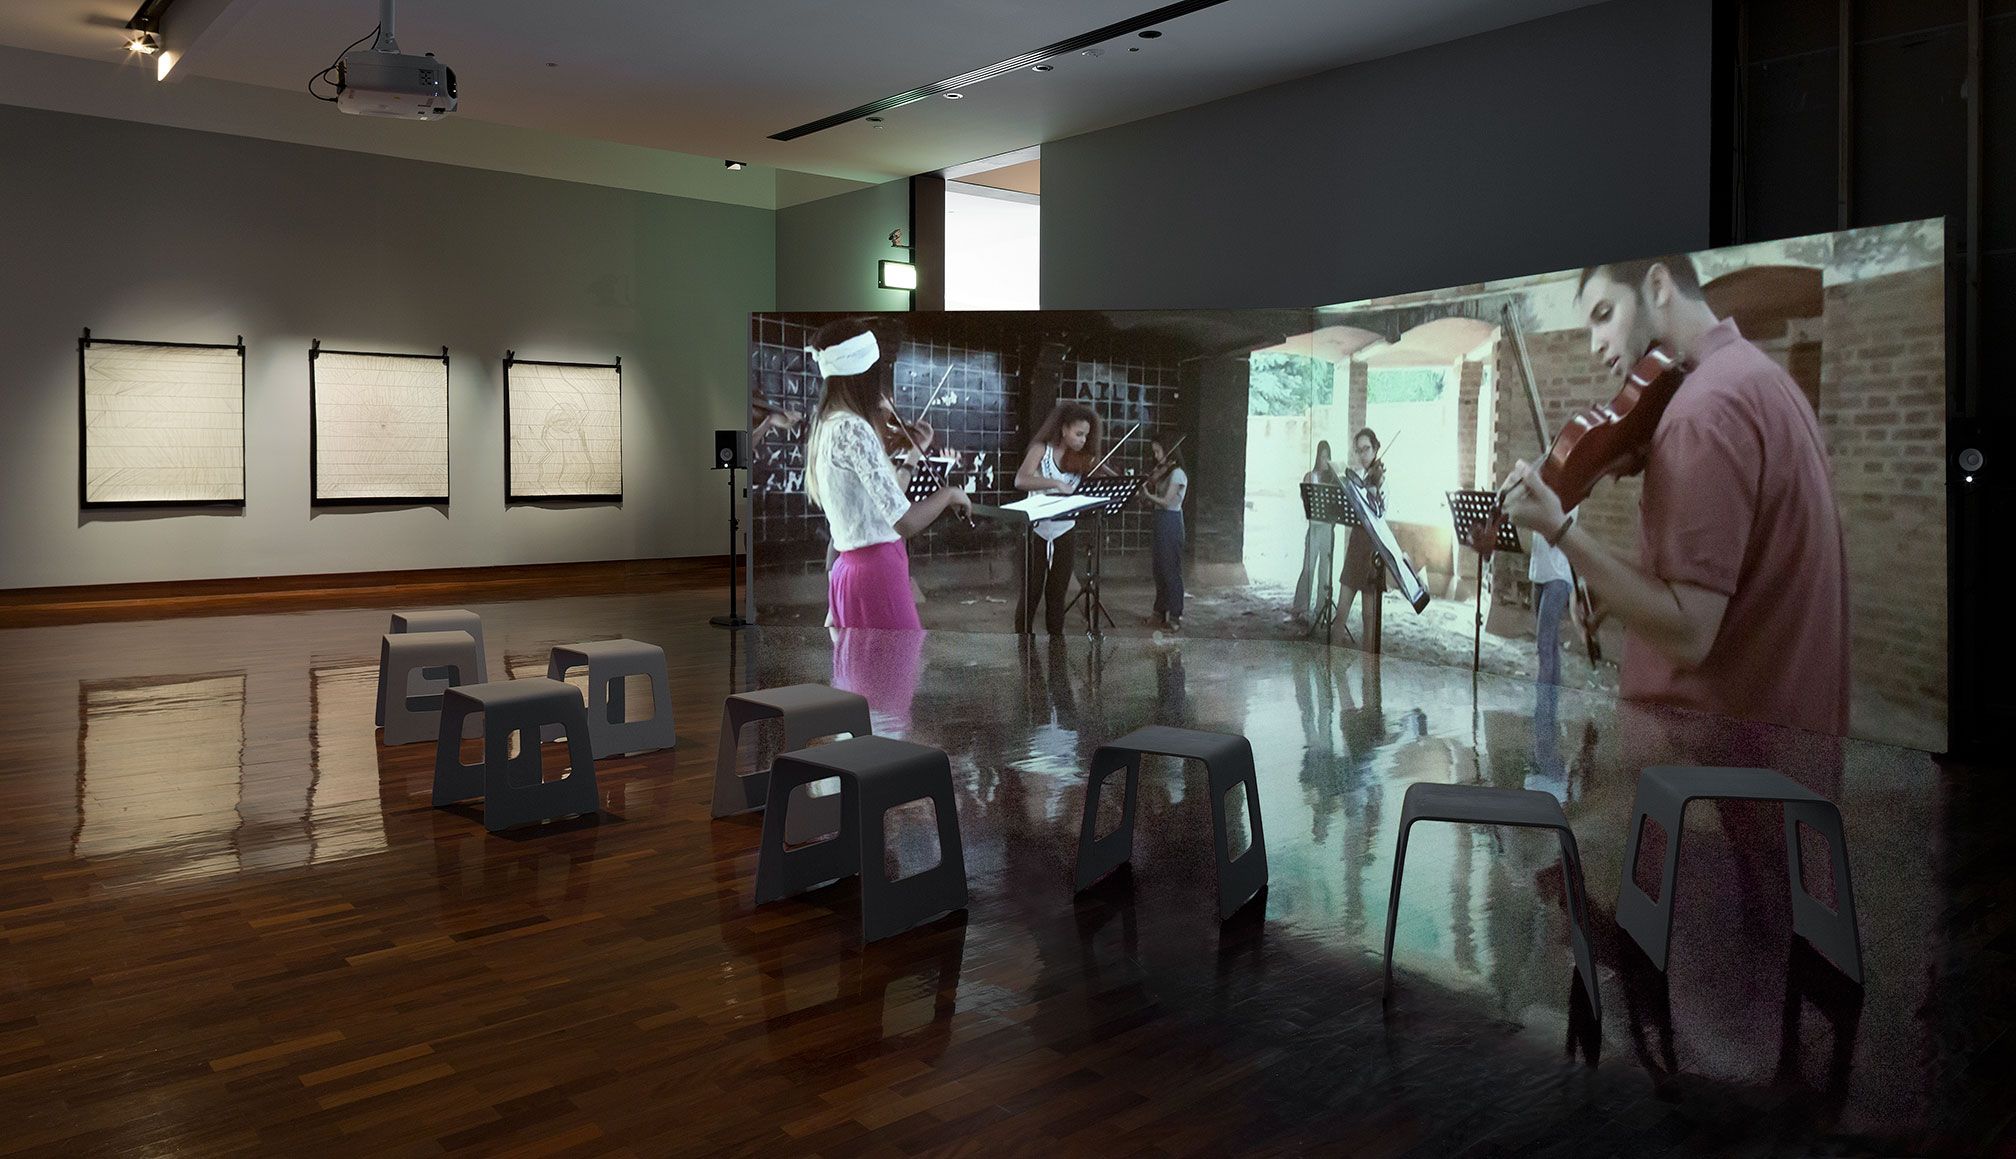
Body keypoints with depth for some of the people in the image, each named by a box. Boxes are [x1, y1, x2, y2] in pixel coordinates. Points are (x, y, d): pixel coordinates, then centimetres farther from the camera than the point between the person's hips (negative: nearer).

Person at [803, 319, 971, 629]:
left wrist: (913, 453, 18)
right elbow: (905, 522, -26)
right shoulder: (852, 430, -20)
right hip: (876, 571, -10)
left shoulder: (826, 426, 9)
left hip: (847, 568, 10)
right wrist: (948, 493, -9)